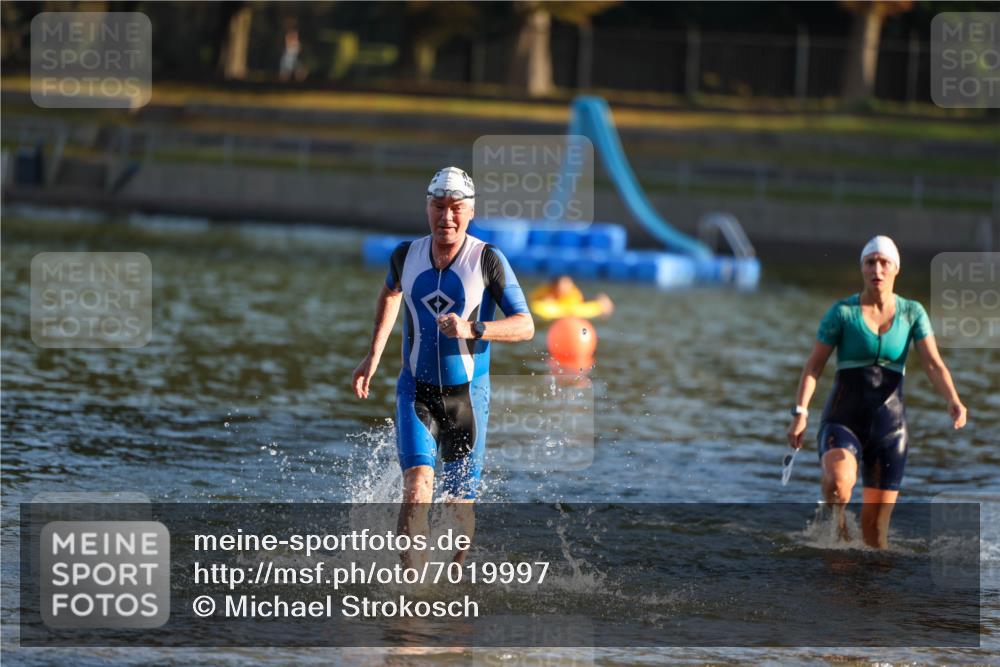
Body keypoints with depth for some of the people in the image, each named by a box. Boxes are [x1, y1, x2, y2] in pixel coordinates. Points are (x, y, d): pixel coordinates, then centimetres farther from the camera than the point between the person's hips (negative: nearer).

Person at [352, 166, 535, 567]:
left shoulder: (487, 260, -11)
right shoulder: (406, 255, -2)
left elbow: (525, 326, -13)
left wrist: (471, 329, -29)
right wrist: (374, 354, 18)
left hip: (468, 395, -1)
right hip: (417, 393, 1)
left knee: (460, 503, 9)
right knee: (417, 488, -20)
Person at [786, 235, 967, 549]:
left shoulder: (912, 312, 3)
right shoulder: (842, 312, -3)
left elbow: (934, 364, -7)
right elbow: (813, 366, -1)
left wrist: (954, 401, -26)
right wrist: (800, 413, -13)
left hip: (889, 424, 2)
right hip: (844, 419, -2)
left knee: (875, 526, 0)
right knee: (839, 481, -34)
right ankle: (835, 517, -2)